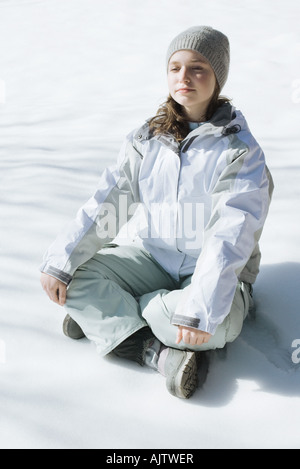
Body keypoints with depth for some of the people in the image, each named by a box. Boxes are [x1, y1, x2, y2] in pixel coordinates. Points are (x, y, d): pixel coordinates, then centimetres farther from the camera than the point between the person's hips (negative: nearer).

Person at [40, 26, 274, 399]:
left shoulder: (240, 150, -11)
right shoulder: (146, 139, 2)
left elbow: (231, 234, -23)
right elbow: (105, 204, -5)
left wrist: (201, 305, -36)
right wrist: (59, 260, -19)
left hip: (212, 270, -2)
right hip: (148, 256, 3)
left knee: (217, 322, -35)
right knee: (74, 277, -18)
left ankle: (105, 315, -14)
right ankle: (159, 353, -24)